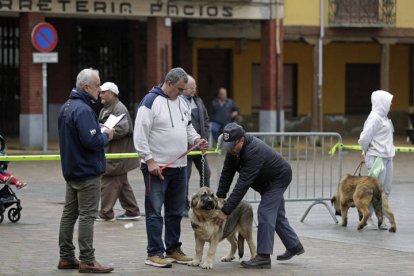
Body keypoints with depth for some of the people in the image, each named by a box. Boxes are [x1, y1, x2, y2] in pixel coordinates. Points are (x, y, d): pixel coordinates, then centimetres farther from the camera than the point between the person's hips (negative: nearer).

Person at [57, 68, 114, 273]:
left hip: (70, 170, 10)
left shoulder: (66, 107, 12)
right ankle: (87, 261, -4)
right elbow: (92, 141, -28)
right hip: (88, 171, -10)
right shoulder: (83, 110, -21)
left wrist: (100, 134, 12)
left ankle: (66, 257, 19)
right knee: (87, 216, -6)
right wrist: (106, 136, -9)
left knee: (69, 213, 13)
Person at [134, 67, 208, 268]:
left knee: (176, 212, 13)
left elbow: (188, 127, 24)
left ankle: (173, 250, 23)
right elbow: (140, 134, -14)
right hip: (156, 167, -8)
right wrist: (149, 161, -18)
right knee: (154, 212, -3)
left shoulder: (182, 102, 12)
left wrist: (196, 140, 2)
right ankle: (155, 253, 1)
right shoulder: (151, 102, -11)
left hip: (179, 166, 8)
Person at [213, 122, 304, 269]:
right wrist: (220, 196, -18)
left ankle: (263, 257, -15)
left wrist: (225, 211, -44)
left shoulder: (254, 152, -41)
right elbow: (227, 172, -8)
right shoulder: (234, 147, -16)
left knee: (265, 213, -17)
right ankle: (294, 246, 35)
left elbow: (242, 185, -43)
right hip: (268, 180, 9)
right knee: (276, 215, 19)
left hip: (279, 178, -9)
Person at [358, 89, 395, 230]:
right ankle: (367, 217, 4)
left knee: (386, 190, 9)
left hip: (387, 158, 9)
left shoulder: (383, 117, 14)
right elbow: (364, 138, -17)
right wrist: (367, 152, -2)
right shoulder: (374, 118, -15)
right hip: (377, 158, -9)